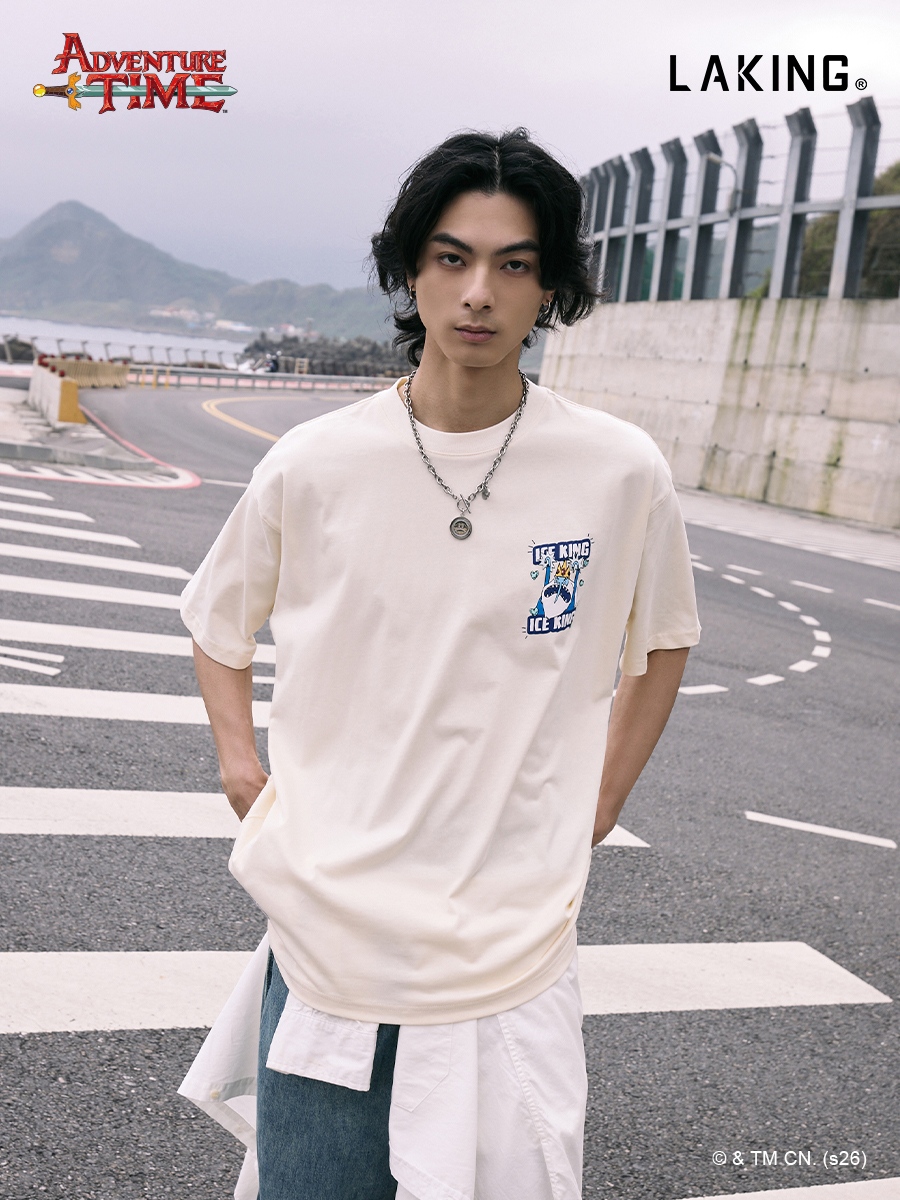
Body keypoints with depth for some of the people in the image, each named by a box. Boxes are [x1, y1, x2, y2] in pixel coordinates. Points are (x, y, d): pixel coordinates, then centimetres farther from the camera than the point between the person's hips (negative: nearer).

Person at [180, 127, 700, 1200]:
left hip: (515, 941, 0)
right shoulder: (314, 464, -5)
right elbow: (217, 619, 14)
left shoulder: (621, 473, -6)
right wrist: (240, 762, 3)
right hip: (326, 920, 1)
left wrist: (595, 810, 7)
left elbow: (661, 642, 13)